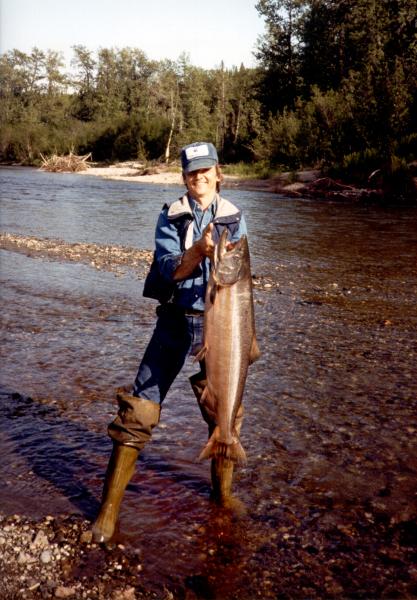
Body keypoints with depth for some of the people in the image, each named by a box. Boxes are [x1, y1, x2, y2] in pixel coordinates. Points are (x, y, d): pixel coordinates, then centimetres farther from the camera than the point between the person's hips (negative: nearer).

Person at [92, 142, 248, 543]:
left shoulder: (234, 218, 3)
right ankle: (110, 506, 6)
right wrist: (199, 250, -33)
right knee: (139, 411, -5)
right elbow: (168, 270, -14)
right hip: (176, 321, -1)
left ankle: (223, 491, 32)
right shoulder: (170, 217, -1)